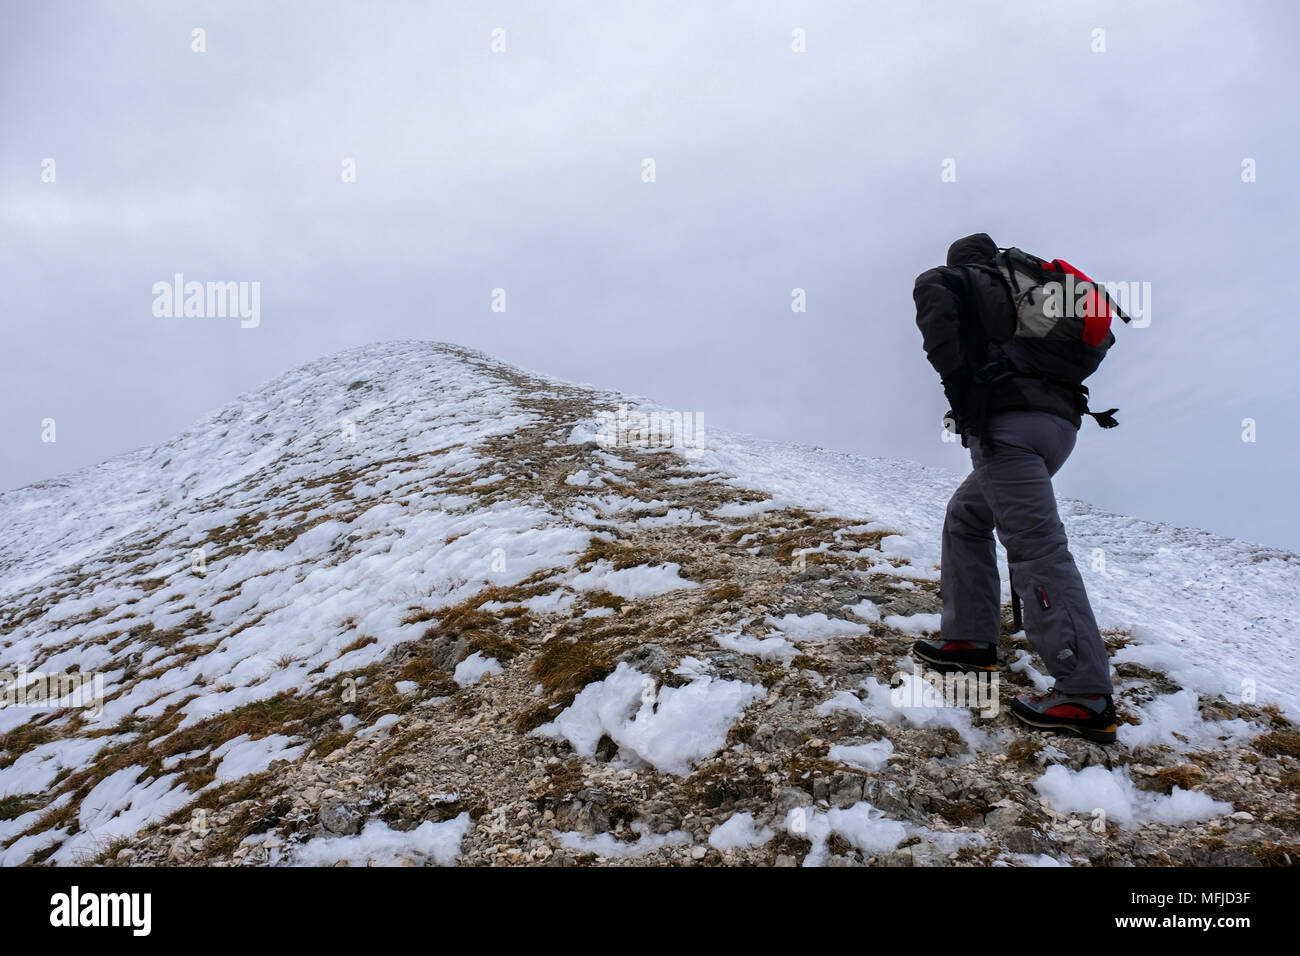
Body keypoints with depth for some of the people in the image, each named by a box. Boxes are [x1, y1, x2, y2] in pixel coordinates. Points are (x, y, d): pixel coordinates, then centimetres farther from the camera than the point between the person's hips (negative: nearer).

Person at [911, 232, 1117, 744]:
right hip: (1059, 423, 8)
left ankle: (1086, 694, -19)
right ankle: (970, 639, 20)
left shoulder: (966, 280, 11)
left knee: (1035, 546, -14)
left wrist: (956, 376, -16)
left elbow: (932, 287, -13)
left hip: (1008, 423, -8)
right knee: (966, 518, 21)